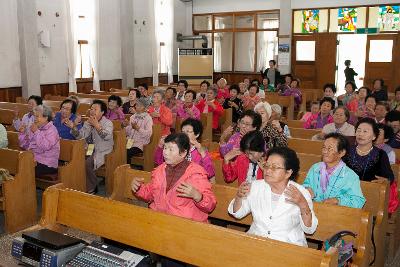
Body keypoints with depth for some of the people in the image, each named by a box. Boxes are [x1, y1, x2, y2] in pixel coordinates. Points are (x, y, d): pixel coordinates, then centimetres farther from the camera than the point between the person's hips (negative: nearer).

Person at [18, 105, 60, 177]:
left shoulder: (52, 130, -8)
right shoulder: (33, 128, 15)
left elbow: (45, 147, -23)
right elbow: (25, 146, 17)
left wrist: (36, 132, -20)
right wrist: (22, 133, 4)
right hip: (33, 160, 7)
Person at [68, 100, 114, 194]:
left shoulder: (108, 123, -8)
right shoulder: (89, 123, 11)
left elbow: (107, 136, -28)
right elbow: (80, 135, 0)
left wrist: (97, 125, -35)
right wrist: (73, 127, -17)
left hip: (104, 153, -6)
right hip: (93, 150, 6)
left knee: (87, 163, -26)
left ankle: (91, 190, -7)